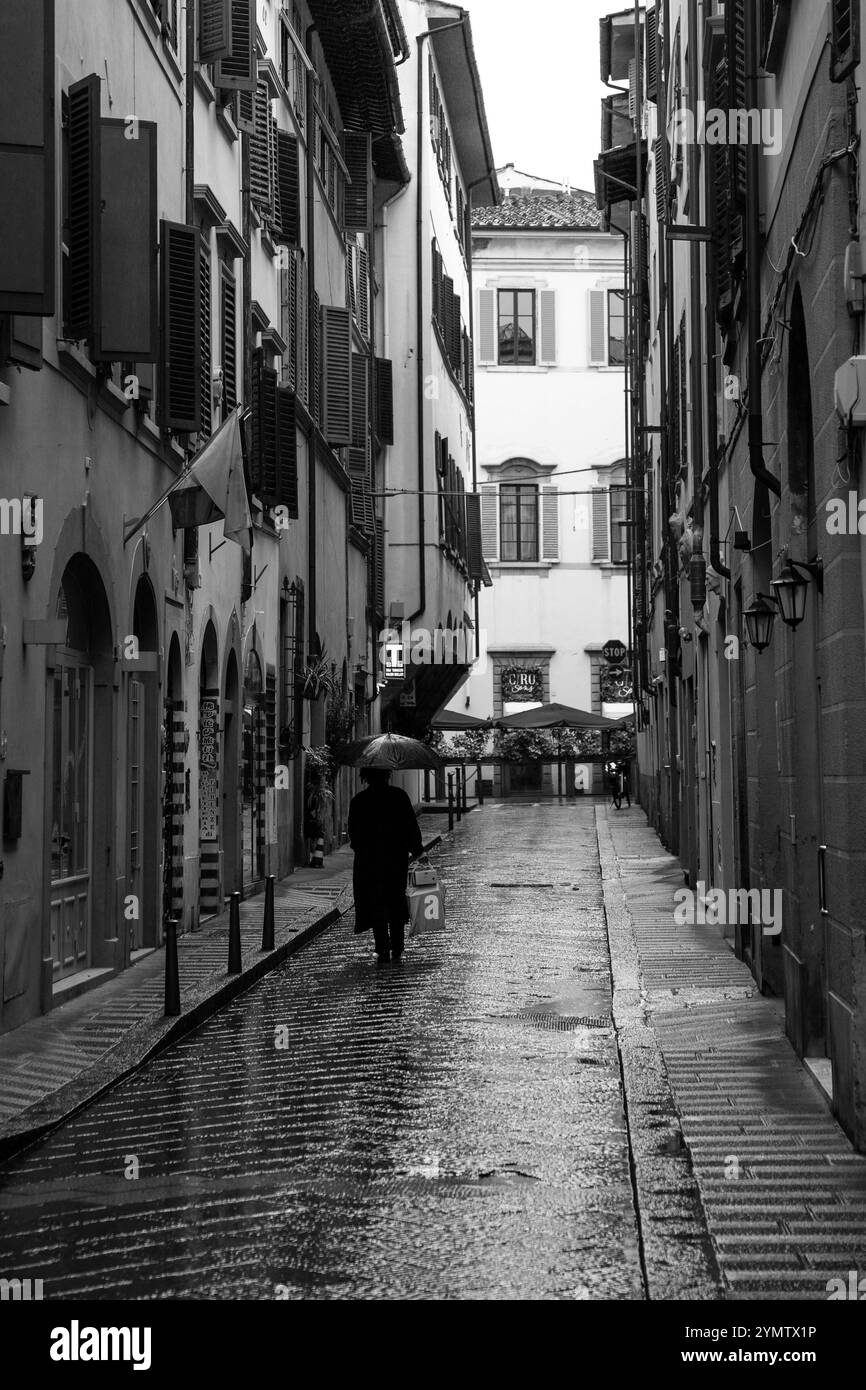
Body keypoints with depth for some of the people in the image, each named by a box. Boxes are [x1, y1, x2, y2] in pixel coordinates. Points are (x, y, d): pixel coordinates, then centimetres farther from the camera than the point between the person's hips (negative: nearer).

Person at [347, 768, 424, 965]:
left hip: (369, 860, -1)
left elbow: (353, 834, 0)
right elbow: (412, 825, -2)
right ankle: (397, 950, 13)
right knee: (396, 903, 13)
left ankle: (382, 951, 0)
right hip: (397, 858, 1)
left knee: (376, 906, 6)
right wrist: (416, 848, 10)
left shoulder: (358, 801, -5)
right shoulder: (399, 796, -5)